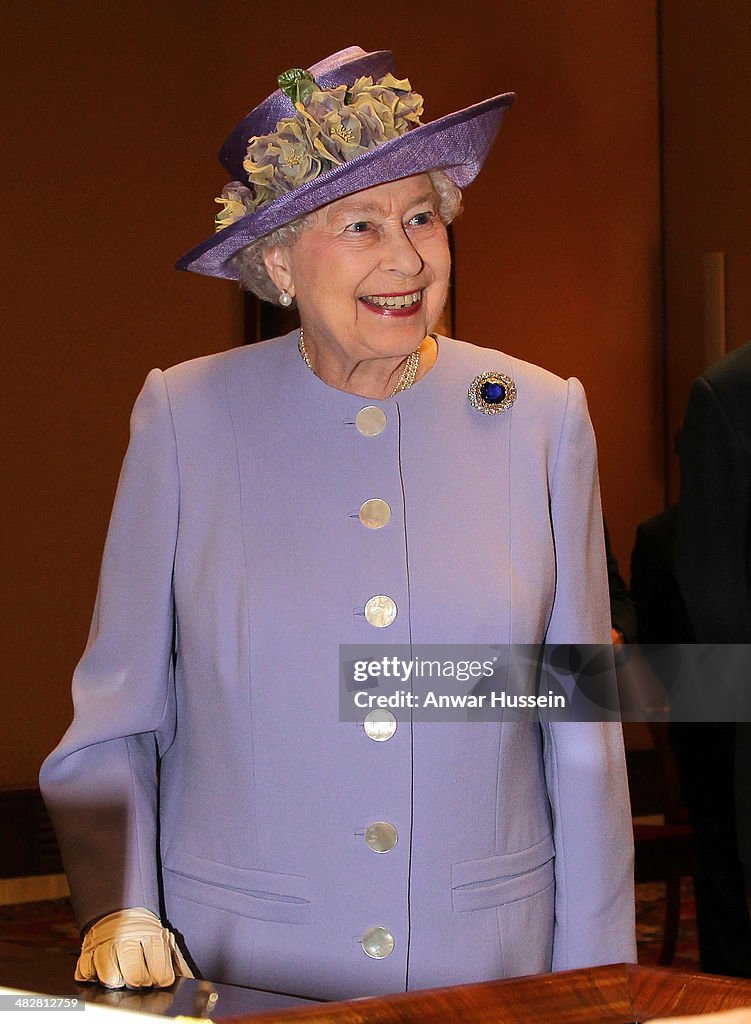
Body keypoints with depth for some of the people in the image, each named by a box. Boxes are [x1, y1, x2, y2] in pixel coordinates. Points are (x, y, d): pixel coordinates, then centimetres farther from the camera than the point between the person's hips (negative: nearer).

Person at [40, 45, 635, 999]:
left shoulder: (543, 420, -1)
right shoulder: (184, 419, -4)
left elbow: (583, 738, 2)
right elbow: (115, 718, 2)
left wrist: (592, 989, 0)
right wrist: (121, 909, -11)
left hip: (490, 968, 1)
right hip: (238, 975, -1)